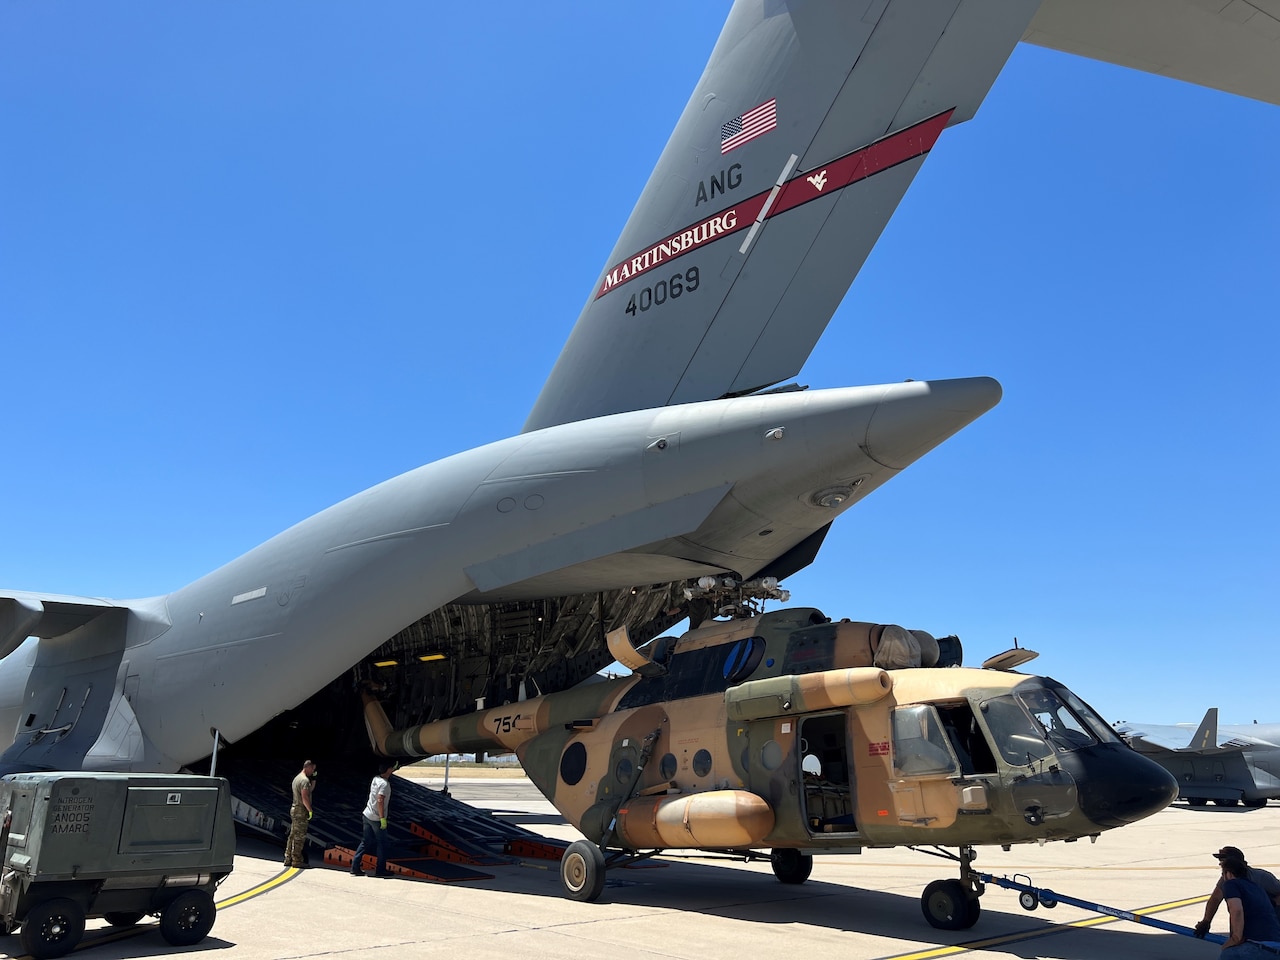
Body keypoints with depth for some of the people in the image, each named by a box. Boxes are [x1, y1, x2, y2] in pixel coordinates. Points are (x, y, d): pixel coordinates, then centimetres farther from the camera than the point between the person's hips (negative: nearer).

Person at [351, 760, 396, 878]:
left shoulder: (375, 779, 5)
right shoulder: (384, 784, -19)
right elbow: (380, 801, -28)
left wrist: (394, 767, 35)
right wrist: (383, 819, -25)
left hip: (366, 815, 8)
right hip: (376, 818, -8)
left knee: (365, 842, 14)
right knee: (382, 844, 5)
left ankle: (355, 868, 13)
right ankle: (381, 870, 11)